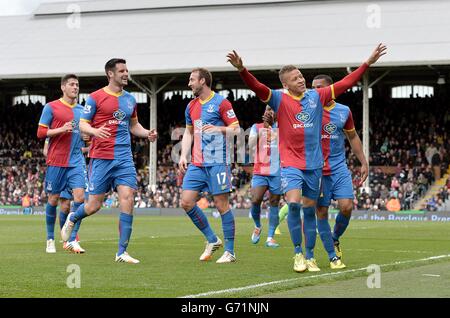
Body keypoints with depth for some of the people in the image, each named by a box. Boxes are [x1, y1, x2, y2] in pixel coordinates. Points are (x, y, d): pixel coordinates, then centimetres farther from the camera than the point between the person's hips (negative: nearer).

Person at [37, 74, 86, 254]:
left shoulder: (81, 110, 14)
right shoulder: (51, 107, 0)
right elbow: (40, 133, -3)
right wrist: (62, 129, -15)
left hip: (76, 161, 4)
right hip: (56, 161, -4)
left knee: (80, 195, -12)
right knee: (53, 199, 2)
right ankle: (50, 239, 15)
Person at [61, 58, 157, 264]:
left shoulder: (130, 99, 14)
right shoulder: (96, 98, -2)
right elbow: (82, 124, -2)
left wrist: (147, 134, 5)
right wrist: (94, 131, -23)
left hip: (124, 158, 4)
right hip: (101, 158, -4)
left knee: (127, 201, -10)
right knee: (94, 205, -1)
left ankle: (122, 252, -6)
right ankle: (72, 219, 35)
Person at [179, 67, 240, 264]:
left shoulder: (220, 102, -5)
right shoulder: (191, 106, 15)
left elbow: (236, 128, -5)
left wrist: (218, 129, -22)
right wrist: (183, 155, 12)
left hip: (217, 162, -7)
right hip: (196, 164, 7)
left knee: (222, 204, -5)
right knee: (186, 202, -1)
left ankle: (229, 251, 2)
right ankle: (212, 240, 14)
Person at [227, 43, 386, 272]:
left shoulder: (316, 96, 6)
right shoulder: (279, 98, -4)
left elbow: (345, 83, 9)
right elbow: (257, 87, -18)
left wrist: (368, 63, 6)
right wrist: (242, 70, -36)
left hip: (314, 163, 3)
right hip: (290, 163, -3)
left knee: (310, 210, 9)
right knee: (293, 204, -20)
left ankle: (310, 257, 17)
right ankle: (298, 253, -7)